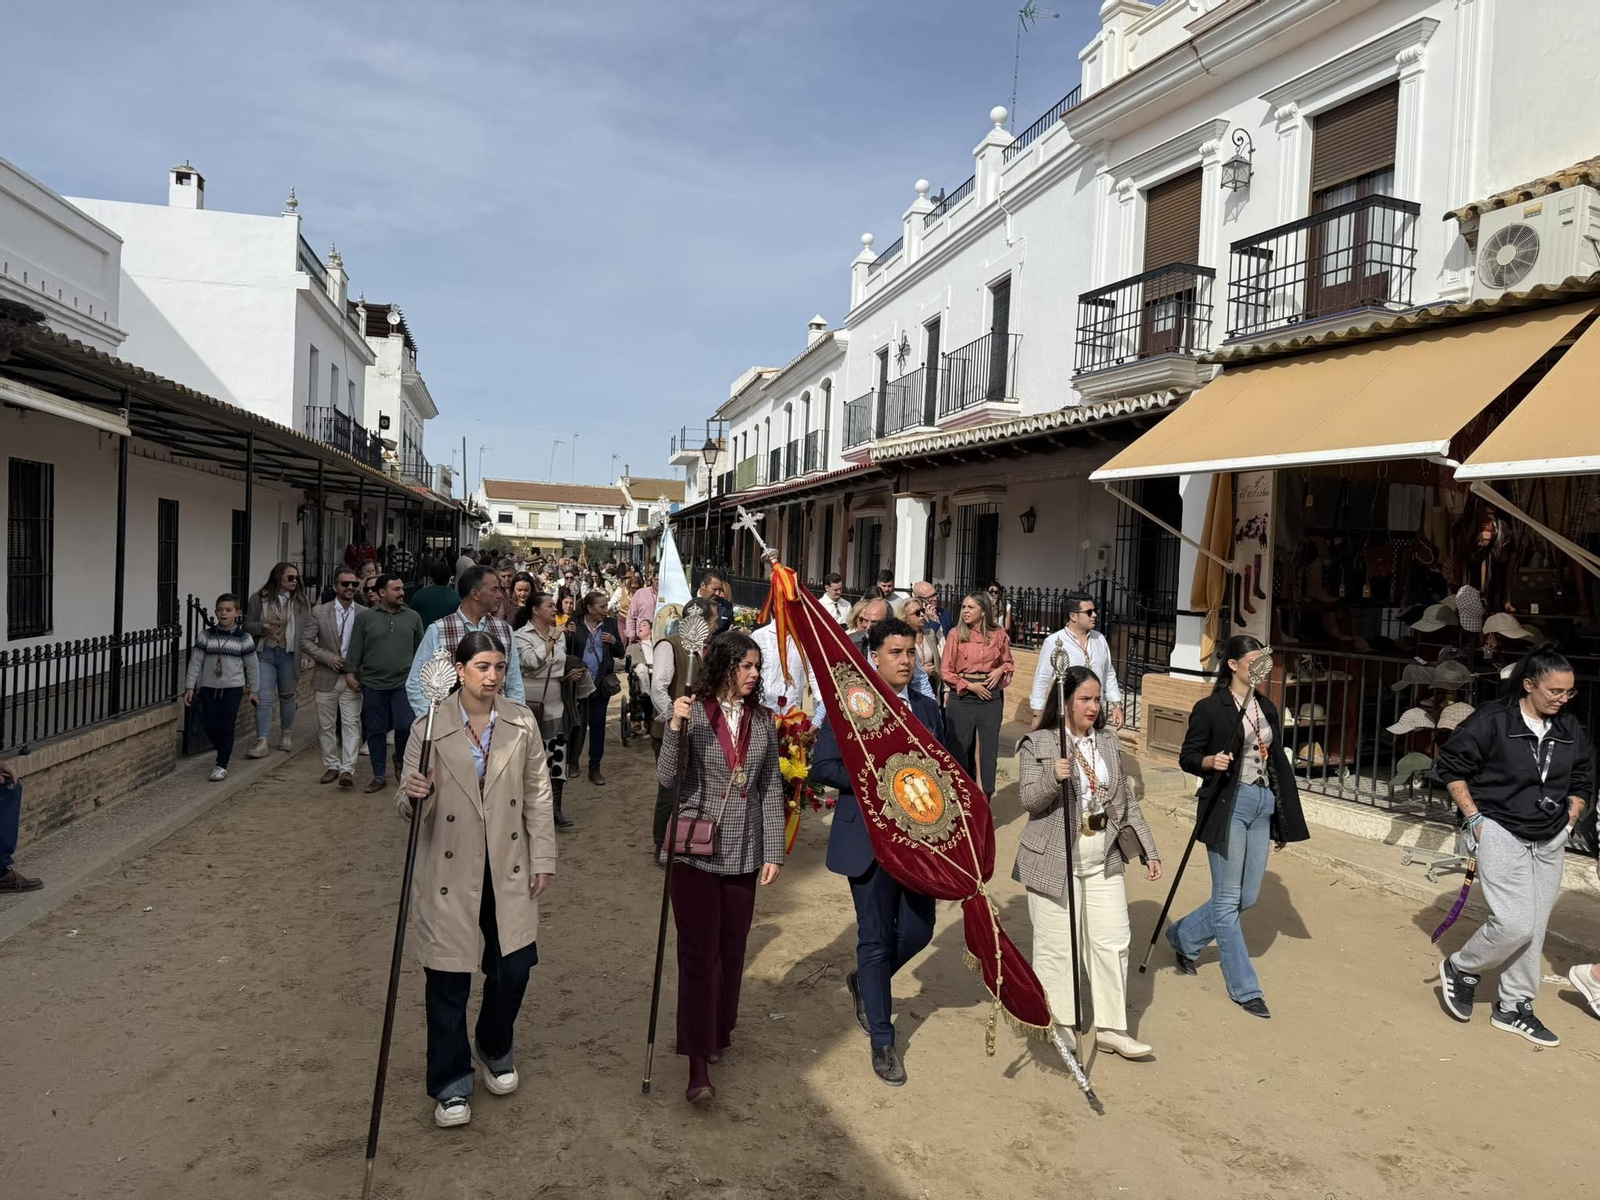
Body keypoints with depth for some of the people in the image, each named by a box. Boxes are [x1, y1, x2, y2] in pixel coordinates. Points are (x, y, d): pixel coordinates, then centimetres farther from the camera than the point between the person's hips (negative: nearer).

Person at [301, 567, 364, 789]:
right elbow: (305, 641, -1)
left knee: (351, 724, -5)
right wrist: (329, 657, -12)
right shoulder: (319, 612, 0)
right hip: (327, 678, 1)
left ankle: (347, 769, -4)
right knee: (326, 725, 9)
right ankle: (332, 766, 22)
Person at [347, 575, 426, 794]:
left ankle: (402, 762, 19)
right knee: (376, 731, 7)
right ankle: (379, 775, 19)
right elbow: (355, 649, 5)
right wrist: (350, 673, -1)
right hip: (373, 684, 0)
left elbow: (420, 650, 11)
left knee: (406, 726, -10)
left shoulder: (413, 617, 6)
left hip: (404, 683, 0)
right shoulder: (364, 617, 2)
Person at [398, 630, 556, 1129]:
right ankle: (452, 1084, 28)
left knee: (514, 967, 7)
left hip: (508, 868, 2)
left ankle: (495, 1050, 39)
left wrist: (543, 858, 2)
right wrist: (414, 795, -31)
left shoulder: (521, 723, -4)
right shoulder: (431, 728, -12)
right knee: (448, 980, 7)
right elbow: (410, 807, -8)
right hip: (450, 872, -2)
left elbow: (538, 794, 3)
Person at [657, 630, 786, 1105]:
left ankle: (718, 1034, 34)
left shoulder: (763, 721, 4)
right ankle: (698, 1064, 1)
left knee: (731, 950, 13)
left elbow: (771, 789, 7)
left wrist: (773, 852, 3)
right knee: (698, 953, -3)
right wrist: (675, 727, -28)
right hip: (696, 850, -3)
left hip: (743, 853, 4)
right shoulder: (693, 713, -7)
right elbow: (666, 778, -13)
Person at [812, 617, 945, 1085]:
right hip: (868, 840, -4)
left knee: (917, 931, 7)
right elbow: (822, 766, -9)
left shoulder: (929, 709, 9)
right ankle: (882, 1042, 21)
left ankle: (864, 982, 38)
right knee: (876, 939, 4)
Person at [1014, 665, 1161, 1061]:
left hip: (1104, 861, 5)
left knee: (1113, 940, 5)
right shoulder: (1037, 744, -7)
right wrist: (1053, 776, -33)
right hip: (1054, 862, -5)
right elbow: (1028, 800, -14)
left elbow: (1126, 801, 14)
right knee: (1056, 945, 4)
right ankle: (1056, 1024, 22)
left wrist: (1148, 849, 12)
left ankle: (1110, 1028, 18)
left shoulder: (1108, 743, 10)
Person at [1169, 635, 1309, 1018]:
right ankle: (1245, 988, 10)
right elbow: (1186, 757, -3)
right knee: (1228, 899, -1)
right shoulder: (1210, 708, -7)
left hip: (1263, 806, 7)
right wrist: (1210, 761, -27)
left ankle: (1183, 936, 32)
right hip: (1228, 807, -7)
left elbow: (1278, 762, 15)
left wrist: (1284, 821, 15)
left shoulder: (1268, 708, 11)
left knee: (1248, 898, 11)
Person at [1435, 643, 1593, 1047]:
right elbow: (1451, 765, -7)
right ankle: (1460, 968, 11)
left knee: (1534, 930, 9)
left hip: (1550, 844, 6)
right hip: (1501, 835, -6)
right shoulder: (1492, 720, -14)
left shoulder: (1571, 730, 4)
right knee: (1514, 924, -15)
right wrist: (1474, 818, -9)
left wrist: (1569, 822, 10)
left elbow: (1583, 781, 20)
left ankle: (1514, 1009, 24)